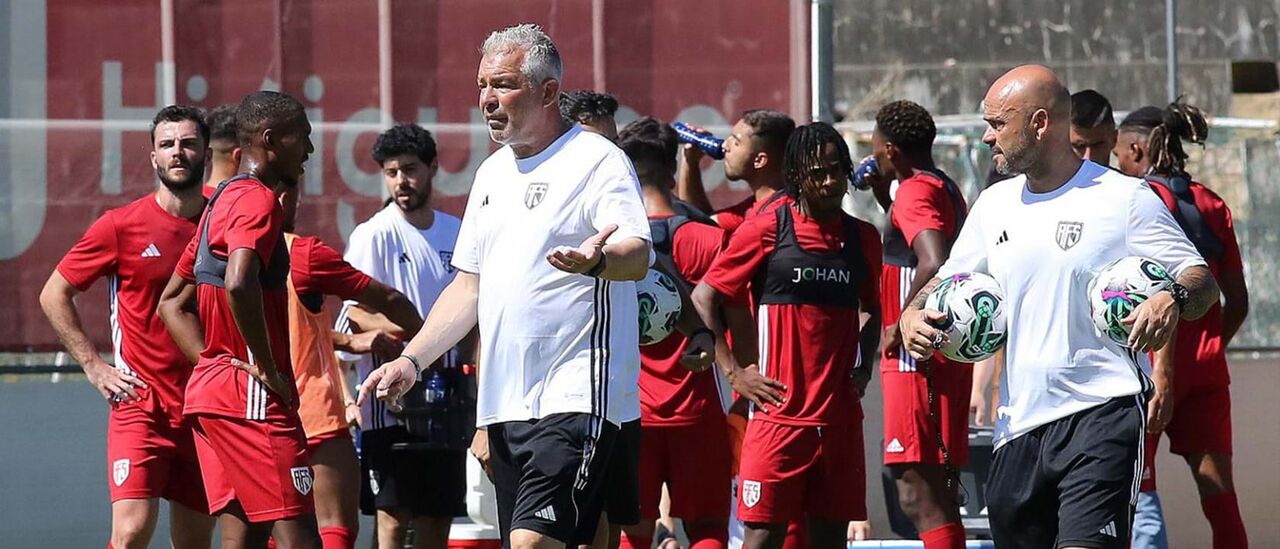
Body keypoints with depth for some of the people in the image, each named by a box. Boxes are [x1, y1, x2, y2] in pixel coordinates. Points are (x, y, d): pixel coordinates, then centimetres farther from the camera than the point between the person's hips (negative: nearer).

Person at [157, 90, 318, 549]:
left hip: (208, 390, 10)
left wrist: (213, 362, 12)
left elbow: (172, 304, 24)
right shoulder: (258, 200, -11)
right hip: (251, 397, -10)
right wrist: (269, 370, -20)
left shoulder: (222, 201, 19)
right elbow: (238, 284, -29)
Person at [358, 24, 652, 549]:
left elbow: (637, 255, -21)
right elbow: (469, 285, 25)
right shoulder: (492, 173, 19)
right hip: (505, 403, 8)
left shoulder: (596, 160, -6)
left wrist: (597, 259, -44)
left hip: (575, 401, -8)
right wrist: (411, 360, 16)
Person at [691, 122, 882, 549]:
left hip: (840, 416, 4)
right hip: (779, 413, -4)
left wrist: (863, 366, 10)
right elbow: (703, 298, 0)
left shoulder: (863, 238, 11)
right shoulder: (766, 230, -3)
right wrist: (734, 372, -6)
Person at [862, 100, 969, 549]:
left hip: (916, 358, -10)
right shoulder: (947, 189, 16)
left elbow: (934, 264, -30)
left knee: (918, 496, -11)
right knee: (940, 494, 14)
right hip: (949, 356, 10)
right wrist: (883, 196, 25)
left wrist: (900, 325, -19)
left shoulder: (914, 192, -13)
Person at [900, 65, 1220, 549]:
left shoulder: (1124, 198, -2)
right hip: (1018, 425, 6)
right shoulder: (994, 205, 15)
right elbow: (948, 281, 26)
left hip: (1103, 413, -6)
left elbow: (1202, 281, -3)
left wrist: (1173, 300, -26)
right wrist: (912, 316, 3)